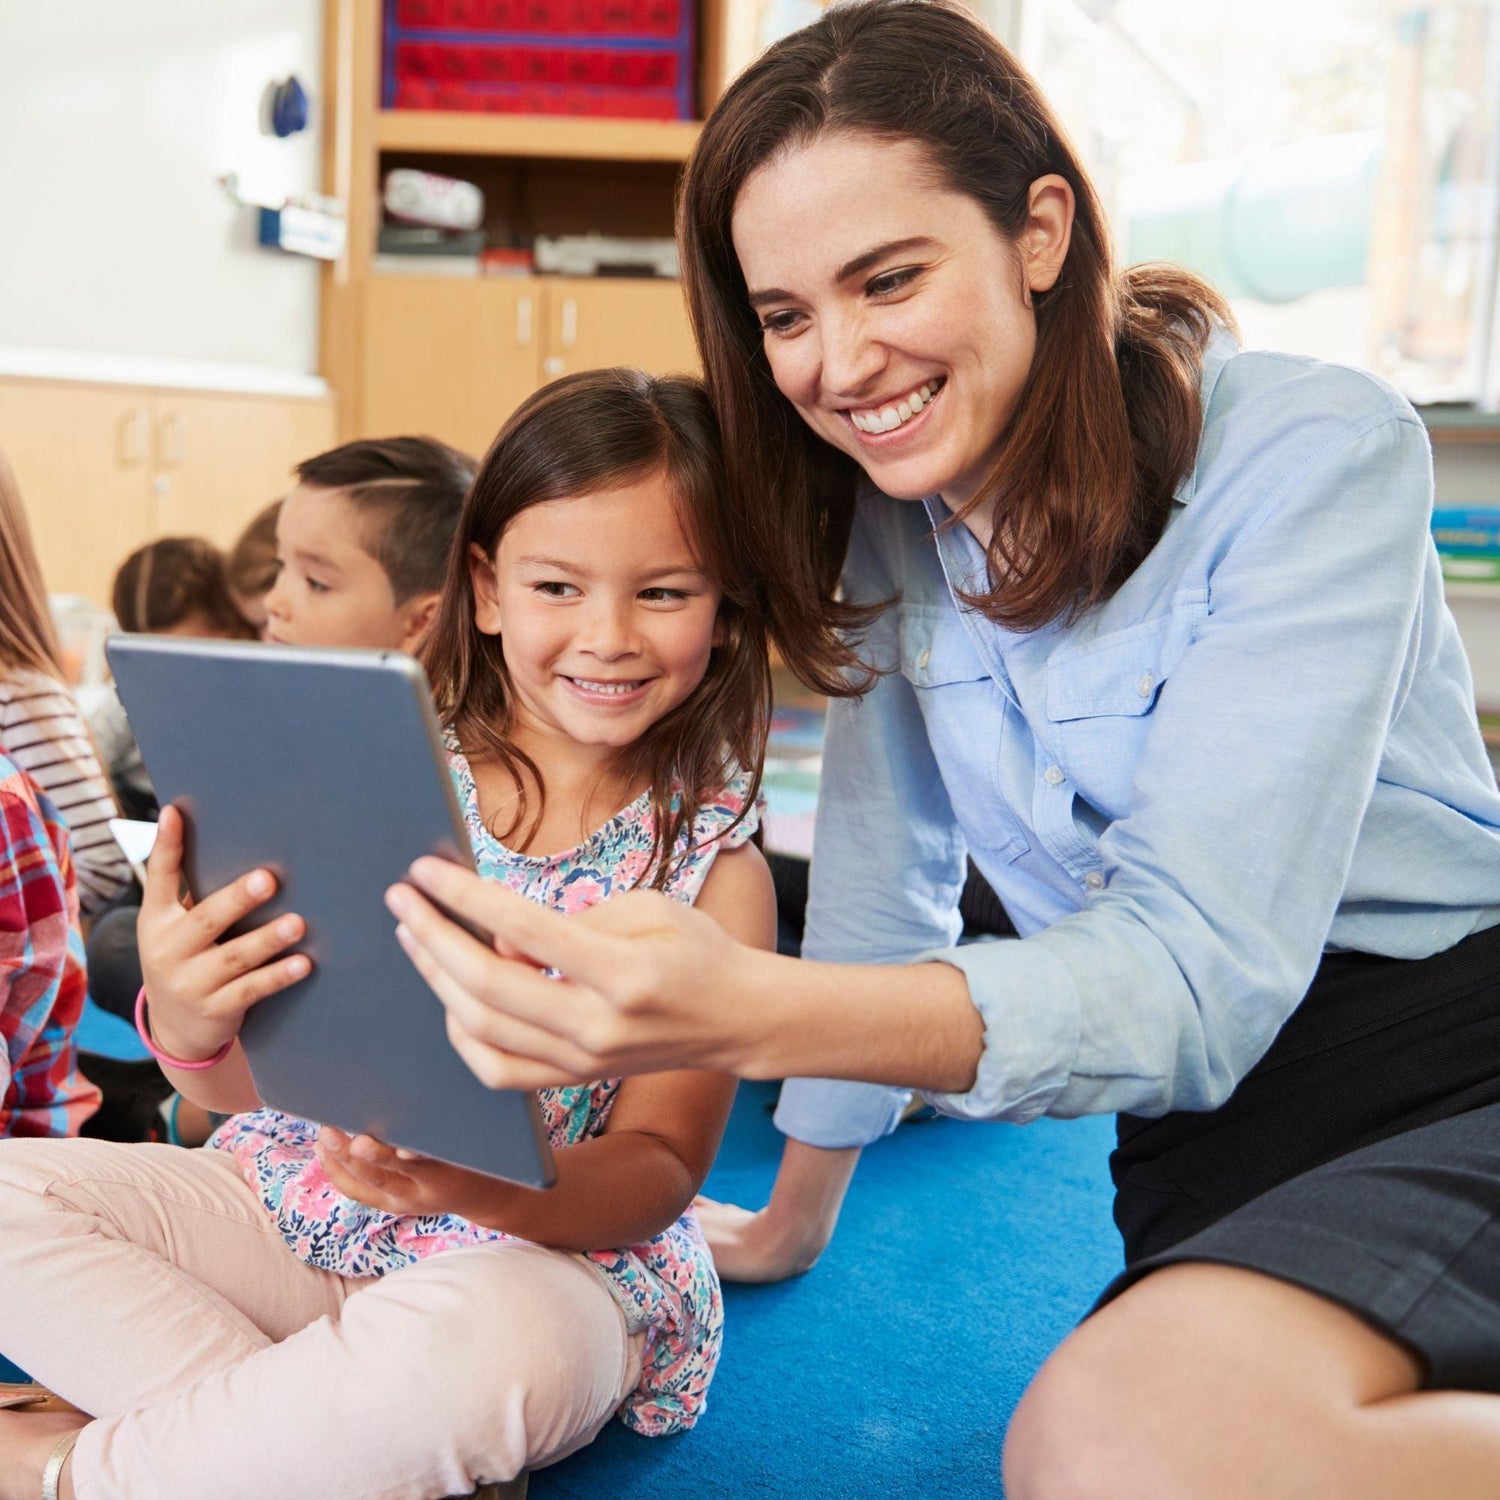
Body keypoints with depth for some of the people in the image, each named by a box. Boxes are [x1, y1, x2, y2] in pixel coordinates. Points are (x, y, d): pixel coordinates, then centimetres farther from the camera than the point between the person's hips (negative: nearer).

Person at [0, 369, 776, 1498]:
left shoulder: (716, 866, -6)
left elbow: (661, 1167, -9)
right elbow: (255, 1088, 0)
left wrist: (475, 1185, -30)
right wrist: (188, 1028, -26)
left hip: (553, 1249, -2)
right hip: (298, 1205, 3)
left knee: (485, 1345, -37)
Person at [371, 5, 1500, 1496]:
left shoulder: (1309, 455, -14)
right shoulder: (891, 530, 6)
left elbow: (1201, 968, -24)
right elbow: (880, 902, 13)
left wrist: (755, 1014, -38)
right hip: (1217, 1137, 5)